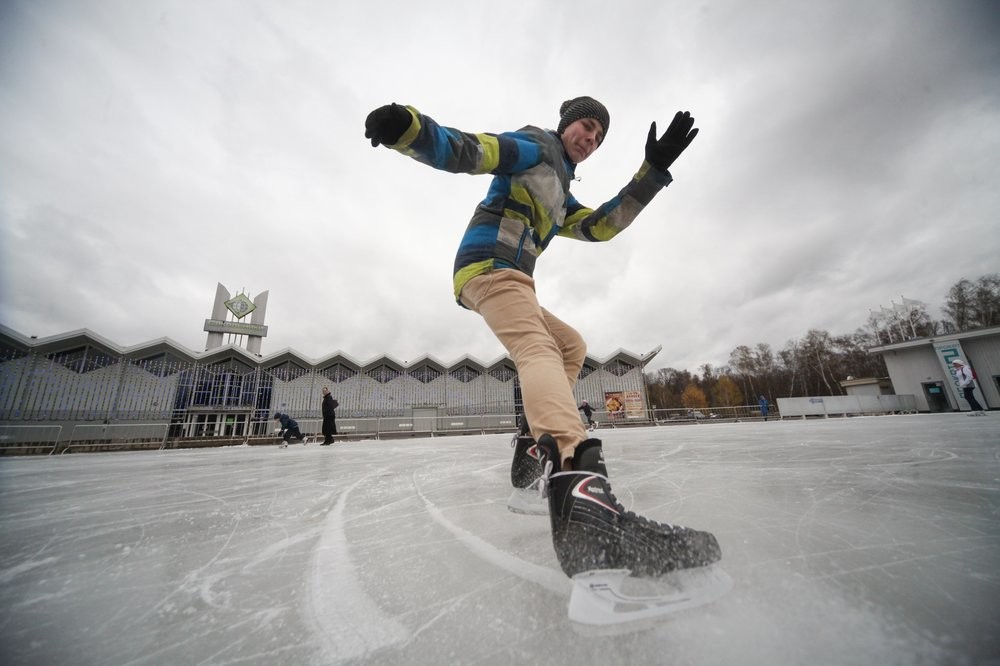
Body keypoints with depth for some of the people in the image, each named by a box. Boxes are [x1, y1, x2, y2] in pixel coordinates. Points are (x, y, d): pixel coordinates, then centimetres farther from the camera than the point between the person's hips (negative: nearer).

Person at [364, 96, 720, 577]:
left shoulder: (560, 199, 32)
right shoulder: (535, 147, 8)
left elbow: (601, 226, 18)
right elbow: (464, 152, -6)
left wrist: (653, 169, 17)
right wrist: (405, 126, -23)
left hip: (507, 280, 10)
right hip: (489, 266, -10)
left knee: (571, 345, 16)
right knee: (540, 350, -33)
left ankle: (538, 447, 7)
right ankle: (576, 491, -54)